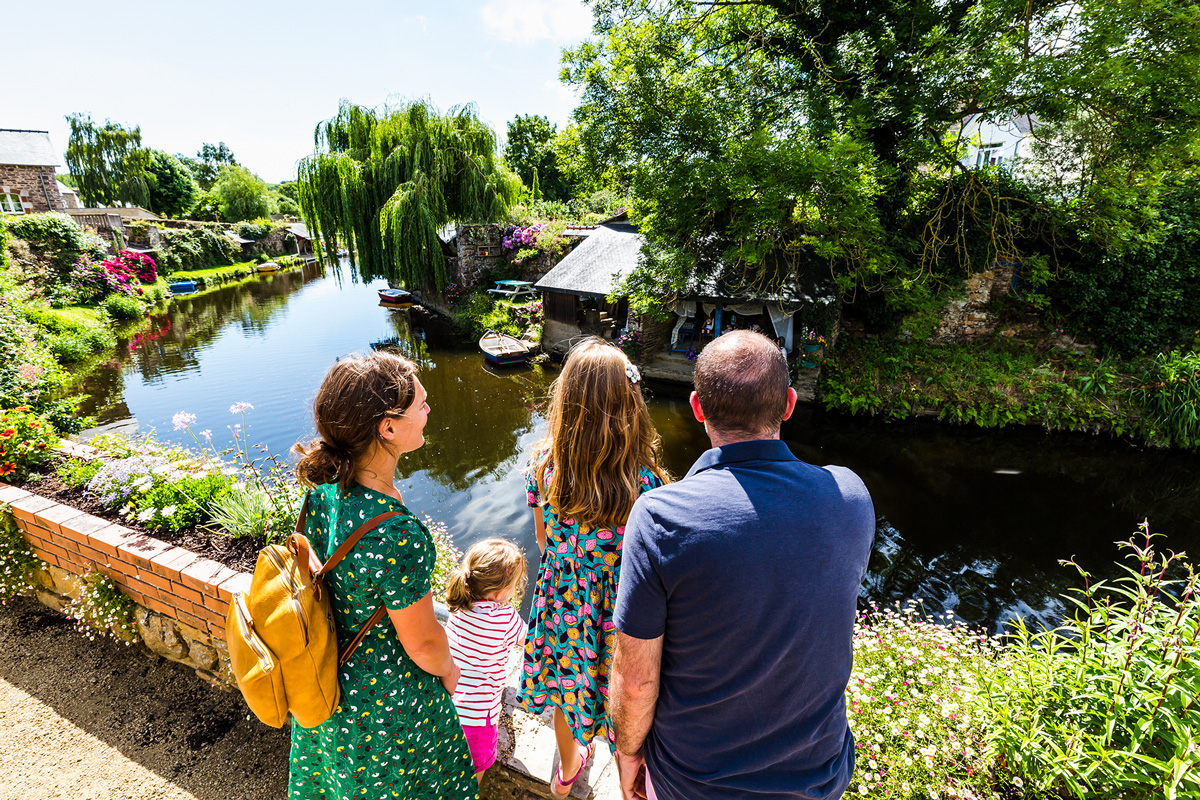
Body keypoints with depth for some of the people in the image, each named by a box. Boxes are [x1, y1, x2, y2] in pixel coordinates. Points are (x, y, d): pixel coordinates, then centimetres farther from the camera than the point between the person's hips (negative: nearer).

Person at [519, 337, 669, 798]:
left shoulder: (544, 465, -19)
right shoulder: (644, 484, -30)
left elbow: (543, 540, -4)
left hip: (561, 601, 4)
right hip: (619, 613, -3)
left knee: (567, 691, 31)